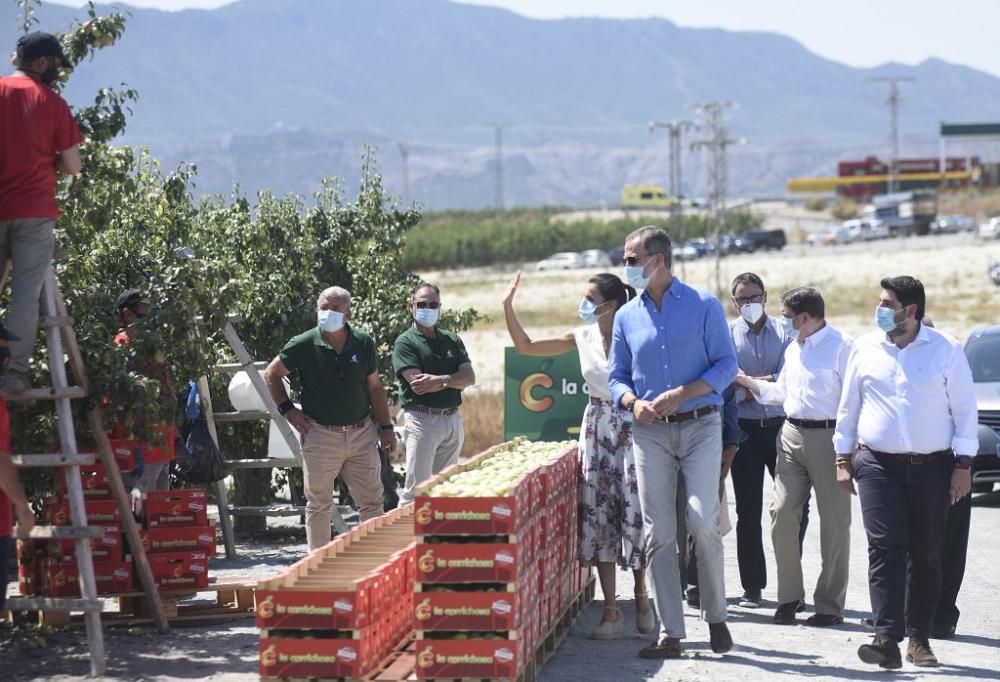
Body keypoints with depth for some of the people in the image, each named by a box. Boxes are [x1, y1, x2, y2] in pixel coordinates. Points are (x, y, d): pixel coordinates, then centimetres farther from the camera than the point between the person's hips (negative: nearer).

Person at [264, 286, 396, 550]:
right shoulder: (304, 345, -5)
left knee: (372, 502, 5)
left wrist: (386, 427, 8)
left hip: (361, 434, 2)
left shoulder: (364, 344, 2)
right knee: (318, 505, 6)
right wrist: (287, 410, -1)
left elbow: (374, 387, 10)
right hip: (320, 436, -2)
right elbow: (271, 374, 7)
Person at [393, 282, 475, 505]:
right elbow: (418, 384, -15)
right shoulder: (405, 342, -2)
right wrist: (453, 381, -7)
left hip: (453, 419, 6)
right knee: (416, 489, -8)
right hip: (422, 420, -6)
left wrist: (441, 380, -14)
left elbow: (469, 377, 3)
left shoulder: (452, 340, 15)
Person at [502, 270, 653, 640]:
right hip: (596, 427, 5)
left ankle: (641, 599, 16)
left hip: (629, 427, -5)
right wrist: (508, 306, 3)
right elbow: (525, 346, 10)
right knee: (597, 516, 1)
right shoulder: (583, 337, 5)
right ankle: (611, 611, 5)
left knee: (633, 513, -3)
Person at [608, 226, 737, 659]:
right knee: (658, 535, 0)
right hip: (650, 432, 3)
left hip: (700, 426, -3)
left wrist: (681, 393, -16)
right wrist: (634, 402, -9)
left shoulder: (704, 306, 0)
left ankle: (716, 615, 8)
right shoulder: (627, 316, 10)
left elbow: (726, 365, -4)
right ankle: (670, 634, 5)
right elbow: (617, 376, 13)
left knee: (702, 522, -14)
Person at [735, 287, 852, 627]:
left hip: (828, 436, -7)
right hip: (792, 435, 7)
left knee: (834, 523, 1)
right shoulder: (793, 349, 16)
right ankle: (789, 596, 13)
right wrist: (748, 382, 19)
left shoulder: (841, 346, -11)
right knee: (782, 514, 1)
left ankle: (830, 605, 8)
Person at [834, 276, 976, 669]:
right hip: (878, 464, 1)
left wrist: (962, 464, -1)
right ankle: (887, 639, -17)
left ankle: (918, 639, 14)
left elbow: (965, 410, 2)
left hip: (932, 467, 0)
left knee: (926, 555, 5)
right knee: (884, 549, -11)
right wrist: (843, 459, 11)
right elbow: (848, 407, 13)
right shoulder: (865, 349, 7)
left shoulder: (946, 351, 0)